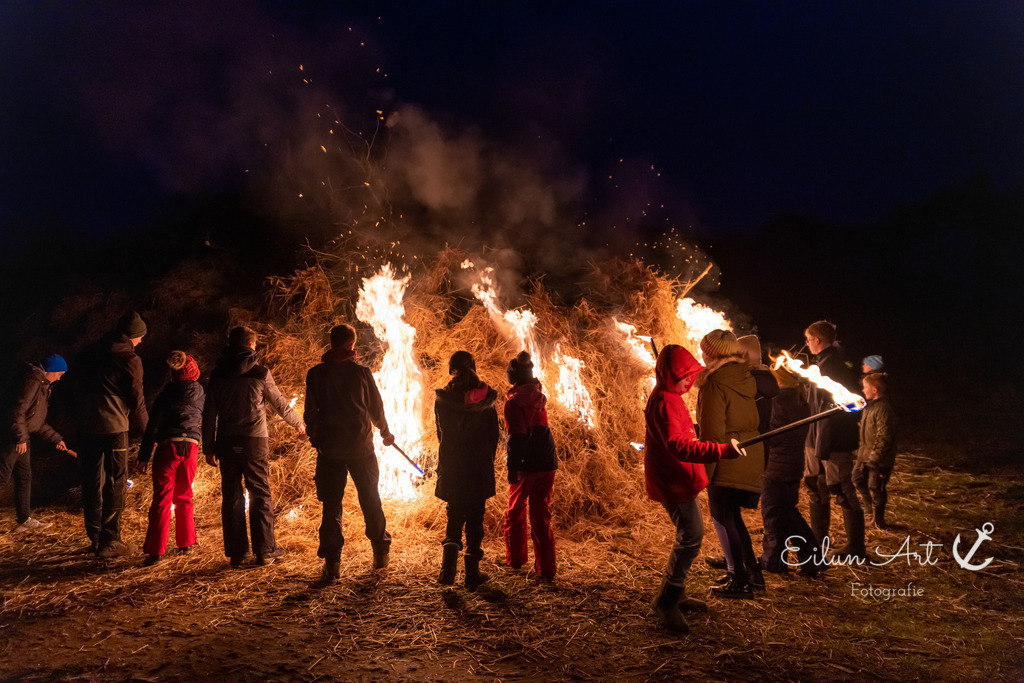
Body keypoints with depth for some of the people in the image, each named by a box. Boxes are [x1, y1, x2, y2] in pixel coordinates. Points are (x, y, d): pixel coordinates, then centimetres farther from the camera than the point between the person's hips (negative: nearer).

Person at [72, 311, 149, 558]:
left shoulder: (88, 353, 12)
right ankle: (109, 542, 3)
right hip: (114, 426, -6)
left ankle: (96, 538, 23)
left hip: (87, 426, 6)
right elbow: (136, 398, -7)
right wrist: (144, 430, 5)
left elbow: (75, 387, 16)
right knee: (115, 484, 1)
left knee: (91, 482, 13)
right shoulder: (129, 359, -8)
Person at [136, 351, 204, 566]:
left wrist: (144, 457, -1)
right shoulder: (201, 395, 6)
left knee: (162, 498, -2)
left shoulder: (165, 394, 0)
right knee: (184, 496, 17)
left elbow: (152, 426, -3)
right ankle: (186, 542, 24)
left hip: (167, 447, -3)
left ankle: (155, 550, -5)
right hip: (190, 447, 3)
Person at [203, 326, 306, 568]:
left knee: (231, 496, 8)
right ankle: (265, 550, 7)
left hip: (226, 443, 3)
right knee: (260, 495, 4)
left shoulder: (217, 375, 5)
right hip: (254, 441, -3)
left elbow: (209, 414, 6)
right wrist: (299, 424, 22)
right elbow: (280, 405, 6)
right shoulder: (260, 373, -4)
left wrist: (208, 447, 12)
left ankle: (236, 552, 13)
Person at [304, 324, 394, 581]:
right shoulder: (362, 372, -5)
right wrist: (385, 433, 20)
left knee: (331, 505, 6)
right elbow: (376, 408, 3)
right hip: (361, 447, 0)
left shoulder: (315, 374, -2)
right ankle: (381, 552, 24)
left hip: (330, 450, 0)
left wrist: (315, 440, 16)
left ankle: (331, 562, 6)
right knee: (370, 500, 14)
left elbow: (310, 412, 1)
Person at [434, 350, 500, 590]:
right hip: (479, 469, 0)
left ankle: (448, 567, -4)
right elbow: (494, 436, 1)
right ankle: (472, 574, 16)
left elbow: (441, 434, 3)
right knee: (475, 517, 11)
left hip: (452, 468, 1)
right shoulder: (486, 399, -6)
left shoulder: (442, 400, -7)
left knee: (455, 515, 16)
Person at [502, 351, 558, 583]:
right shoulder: (538, 396, 6)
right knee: (541, 515, 9)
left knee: (516, 512, 15)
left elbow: (516, 437, -18)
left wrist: (512, 468, -15)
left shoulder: (514, 401, -13)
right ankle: (546, 569, 8)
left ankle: (515, 560, 28)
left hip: (527, 465, -5)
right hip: (548, 463, 5)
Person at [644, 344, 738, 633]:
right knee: (691, 536, -10)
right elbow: (679, 446, -32)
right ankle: (666, 601, 1)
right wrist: (722, 450, -38)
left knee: (689, 535, 17)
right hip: (672, 482, -11)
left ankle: (675, 595, 28)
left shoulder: (669, 398, 13)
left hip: (678, 481, 11)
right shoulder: (663, 401, -21)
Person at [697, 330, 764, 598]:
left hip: (727, 462, -8)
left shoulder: (714, 384, -16)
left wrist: (704, 471, -13)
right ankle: (753, 572, 28)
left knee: (725, 519, 4)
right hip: (751, 457, 8)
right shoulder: (746, 379, 8)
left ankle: (739, 581, 12)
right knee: (732, 517, 20)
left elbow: (712, 434, -18)